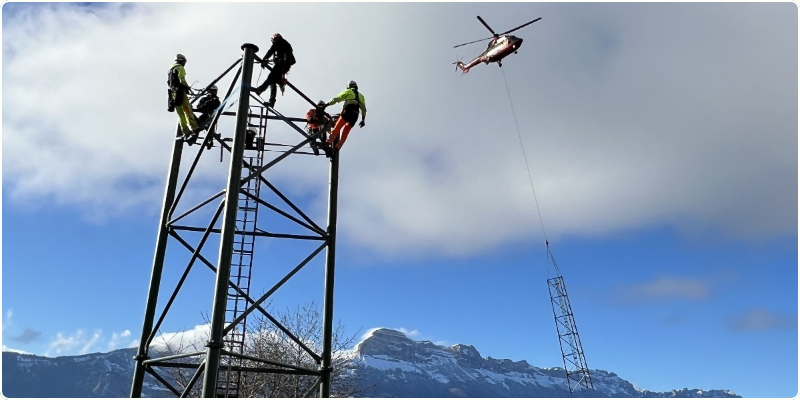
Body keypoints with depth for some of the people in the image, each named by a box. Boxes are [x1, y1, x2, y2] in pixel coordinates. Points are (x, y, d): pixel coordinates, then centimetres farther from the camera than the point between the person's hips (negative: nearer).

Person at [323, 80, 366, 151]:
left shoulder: (348, 92, 16)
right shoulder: (361, 96, 30)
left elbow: (337, 98, 6)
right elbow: (364, 109, 24)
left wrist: (326, 104, 7)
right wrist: (363, 120, 24)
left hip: (347, 111, -4)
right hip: (355, 115, 4)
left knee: (337, 128, -6)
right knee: (346, 132, 6)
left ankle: (329, 142, -18)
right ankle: (337, 148, -2)